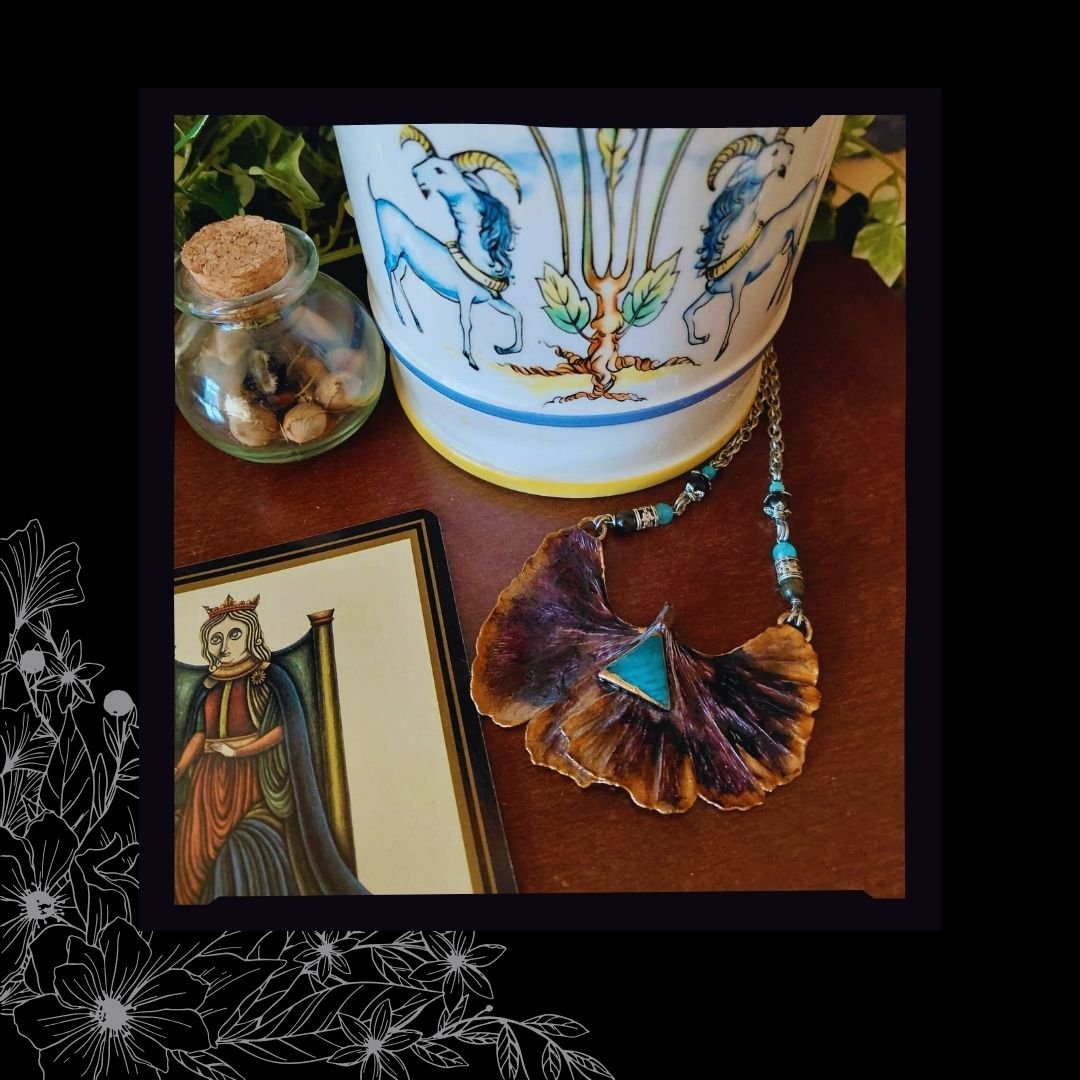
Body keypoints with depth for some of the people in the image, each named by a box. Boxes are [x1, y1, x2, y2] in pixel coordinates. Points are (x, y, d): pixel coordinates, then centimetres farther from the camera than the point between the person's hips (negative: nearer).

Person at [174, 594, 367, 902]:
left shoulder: (269, 677, -2)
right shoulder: (208, 688, 13)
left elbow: (283, 728, -9)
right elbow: (198, 736, 10)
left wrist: (237, 752, -16)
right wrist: (177, 771, -6)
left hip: (254, 777, -5)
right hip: (212, 781, 5)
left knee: (252, 852, -11)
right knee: (200, 855, 4)